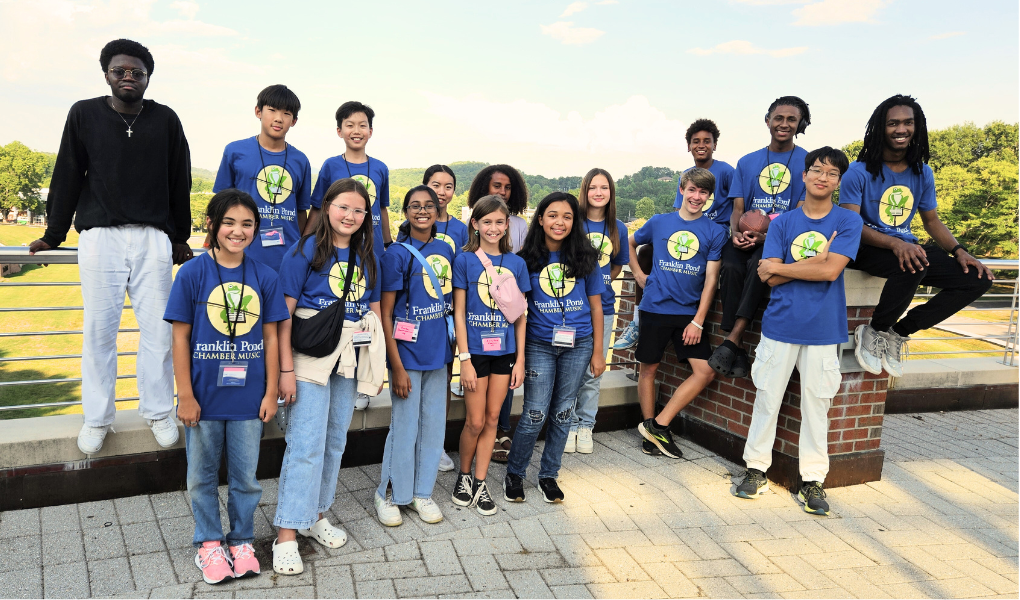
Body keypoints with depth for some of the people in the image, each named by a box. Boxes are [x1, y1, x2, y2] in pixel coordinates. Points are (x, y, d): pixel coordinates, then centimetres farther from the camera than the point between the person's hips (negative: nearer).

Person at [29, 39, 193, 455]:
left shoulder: (165, 120, 8)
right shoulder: (84, 115, 7)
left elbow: (179, 183, 12)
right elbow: (67, 179, 9)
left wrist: (180, 238, 14)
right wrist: (53, 235, 11)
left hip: (153, 239, 0)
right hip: (100, 237, 0)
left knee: (157, 328, 1)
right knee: (98, 330, 2)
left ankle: (158, 413, 14)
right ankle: (97, 418, 15)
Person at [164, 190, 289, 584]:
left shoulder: (264, 277, -2)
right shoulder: (192, 273, -8)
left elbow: (270, 338, 2)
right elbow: (181, 337, -5)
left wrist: (271, 392, 1)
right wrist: (185, 396, -6)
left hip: (248, 398, 1)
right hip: (204, 396, -1)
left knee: (246, 477, 13)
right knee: (202, 476, 14)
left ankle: (242, 541, 32)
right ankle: (209, 543, 33)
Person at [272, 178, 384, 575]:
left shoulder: (367, 257, 8)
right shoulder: (306, 250, -8)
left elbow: (374, 312, 13)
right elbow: (284, 312, -12)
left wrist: (377, 365, 8)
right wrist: (286, 369, -16)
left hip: (351, 360, 6)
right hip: (311, 358, -5)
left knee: (335, 442, 14)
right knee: (306, 445, -7)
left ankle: (314, 515, 31)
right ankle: (287, 535, 1)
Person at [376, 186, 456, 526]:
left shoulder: (445, 250, 7)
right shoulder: (398, 254, -9)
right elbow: (385, 313, -11)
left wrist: (453, 348, 11)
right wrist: (397, 366, -15)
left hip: (438, 351, 6)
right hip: (407, 352, -5)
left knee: (434, 424, 12)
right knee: (405, 427, 3)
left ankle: (421, 492, 28)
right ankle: (389, 495, 22)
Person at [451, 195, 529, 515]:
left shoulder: (516, 263, 4)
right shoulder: (465, 260, -5)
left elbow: (520, 316, 6)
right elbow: (459, 313, -6)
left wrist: (520, 359, 2)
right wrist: (465, 359, -11)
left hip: (505, 350, 3)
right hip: (476, 349, -3)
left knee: (492, 419, 9)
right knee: (475, 421, 2)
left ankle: (480, 482, 22)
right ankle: (464, 476, 25)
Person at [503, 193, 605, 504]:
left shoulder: (584, 257, 0)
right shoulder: (527, 259, -2)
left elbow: (595, 304, 5)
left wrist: (598, 351, 4)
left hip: (578, 345, 2)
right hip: (539, 345, -1)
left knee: (562, 412, 11)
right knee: (535, 414, -1)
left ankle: (549, 474, 27)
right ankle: (514, 474, 19)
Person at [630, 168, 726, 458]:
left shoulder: (714, 232, 2)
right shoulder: (659, 222, 4)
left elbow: (710, 279, -2)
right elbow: (631, 243, 22)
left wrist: (698, 321, -8)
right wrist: (639, 275, 9)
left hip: (690, 312, 1)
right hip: (656, 307, -1)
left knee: (706, 370, -6)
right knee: (649, 368, 4)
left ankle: (658, 424, 3)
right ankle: (650, 429, 20)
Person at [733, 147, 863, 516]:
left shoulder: (848, 221, 0)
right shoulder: (783, 223, 5)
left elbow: (831, 270, -14)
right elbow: (769, 278, -5)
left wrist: (777, 266, -8)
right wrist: (817, 261, -13)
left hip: (823, 329, -1)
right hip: (780, 324, 1)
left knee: (816, 406, 6)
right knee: (767, 399, 7)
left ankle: (813, 480, 18)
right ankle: (756, 469, 20)